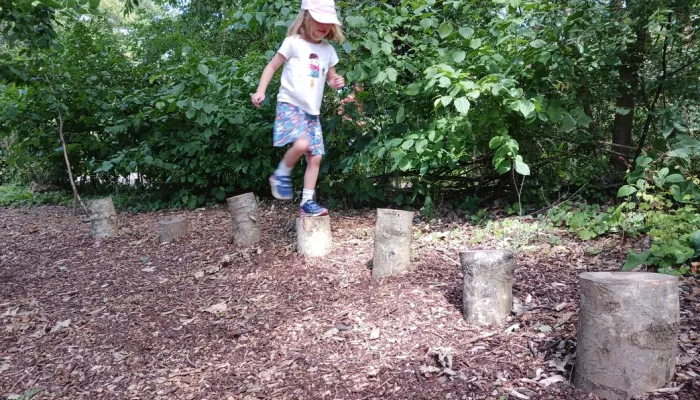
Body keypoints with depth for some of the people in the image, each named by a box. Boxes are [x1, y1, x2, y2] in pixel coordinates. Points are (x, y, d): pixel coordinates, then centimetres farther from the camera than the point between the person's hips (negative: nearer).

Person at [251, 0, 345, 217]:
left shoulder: (328, 50, 11)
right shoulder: (293, 43, -4)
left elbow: (330, 78, 22)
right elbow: (272, 67, 1)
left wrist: (337, 82, -2)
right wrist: (260, 91, -10)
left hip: (313, 111, 6)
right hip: (290, 104, -6)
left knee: (316, 157, 1)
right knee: (301, 144, -30)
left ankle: (307, 203, 10)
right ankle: (281, 175, -2)